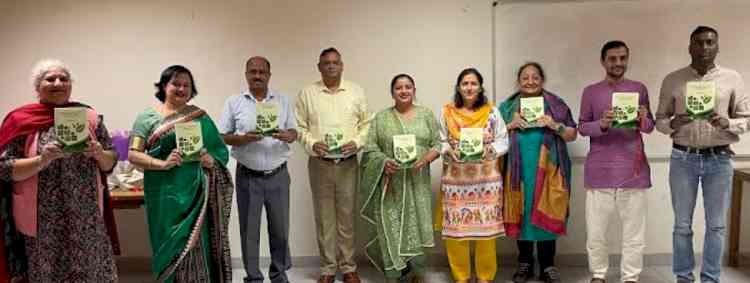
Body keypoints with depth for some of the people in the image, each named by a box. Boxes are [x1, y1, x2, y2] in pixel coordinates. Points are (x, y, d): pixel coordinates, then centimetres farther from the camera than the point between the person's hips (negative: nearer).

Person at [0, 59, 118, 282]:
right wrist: (42, 160, -19)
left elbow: (110, 163, 8)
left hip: (87, 216, 2)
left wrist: (99, 153, -12)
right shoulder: (22, 120, -1)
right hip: (43, 220, -1)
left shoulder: (89, 116, 5)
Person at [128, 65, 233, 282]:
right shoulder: (148, 117, 4)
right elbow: (133, 155, -3)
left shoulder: (199, 116, 9)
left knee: (196, 247, 3)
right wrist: (162, 164, -17)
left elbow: (221, 150, 9)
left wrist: (212, 161, -13)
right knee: (171, 246, 5)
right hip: (165, 195, -1)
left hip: (196, 194, 1)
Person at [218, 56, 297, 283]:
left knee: (280, 227, 10)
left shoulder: (283, 101, 6)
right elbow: (222, 136, 1)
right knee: (249, 229, 7)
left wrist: (287, 136, -15)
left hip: (278, 175, 2)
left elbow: (294, 132, 8)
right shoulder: (234, 102, 1)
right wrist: (243, 138, -18)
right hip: (248, 176, -1)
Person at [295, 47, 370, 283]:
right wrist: (311, 143, -12)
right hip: (319, 164, 0)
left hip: (348, 163, 0)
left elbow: (366, 123, 8)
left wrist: (357, 142, -9)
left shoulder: (356, 91, 6)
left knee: (347, 216, 6)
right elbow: (299, 126, 4)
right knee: (324, 217, 6)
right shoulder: (307, 93, 3)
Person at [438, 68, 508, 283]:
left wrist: (489, 150, -15)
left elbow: (503, 141, 4)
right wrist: (448, 151, -12)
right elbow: (440, 142, 8)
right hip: (456, 179, 1)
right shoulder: (447, 112, 6)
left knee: (485, 226, 2)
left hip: (486, 178, 0)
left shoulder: (492, 112, 5)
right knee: (456, 226, 1)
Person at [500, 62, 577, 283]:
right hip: (518, 170, 1)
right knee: (521, 214, 5)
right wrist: (511, 125, -9)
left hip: (547, 170, -1)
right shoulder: (507, 106, 9)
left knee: (547, 215, 0)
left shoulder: (556, 104, 7)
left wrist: (554, 125, -9)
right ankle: (524, 263, 19)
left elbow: (572, 135, 8)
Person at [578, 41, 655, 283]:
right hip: (600, 170, -1)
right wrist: (602, 124, -17)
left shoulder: (639, 89, 8)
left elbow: (650, 127, 11)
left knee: (634, 230, 3)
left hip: (633, 169, 1)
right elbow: (581, 127, 3)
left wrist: (642, 120, -12)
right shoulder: (590, 91, 5)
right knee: (595, 230, 2)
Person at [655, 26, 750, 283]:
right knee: (682, 224, 7)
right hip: (683, 158, 0)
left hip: (719, 159, 0)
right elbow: (659, 119, 4)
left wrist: (727, 123, -17)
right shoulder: (672, 80, 2)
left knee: (716, 225, 7)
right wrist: (673, 124, -18)